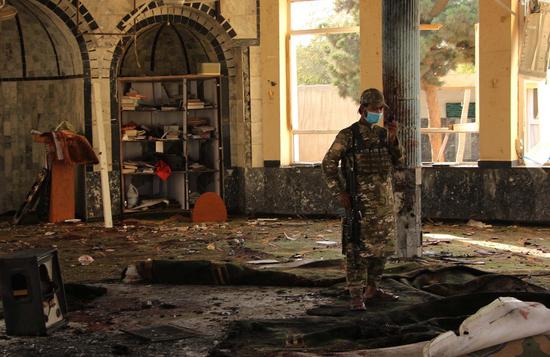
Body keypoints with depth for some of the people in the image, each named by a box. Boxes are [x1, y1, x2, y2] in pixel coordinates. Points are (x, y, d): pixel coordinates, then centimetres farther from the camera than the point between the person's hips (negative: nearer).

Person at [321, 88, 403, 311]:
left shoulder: (383, 134, 11)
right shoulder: (347, 135, -6)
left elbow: (398, 161, 3)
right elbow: (328, 164, -6)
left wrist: (393, 138, -11)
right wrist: (340, 192, -11)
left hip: (384, 200, 6)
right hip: (361, 200, -6)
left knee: (382, 246, 12)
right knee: (357, 248, -6)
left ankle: (372, 288, 25)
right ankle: (356, 295, -4)